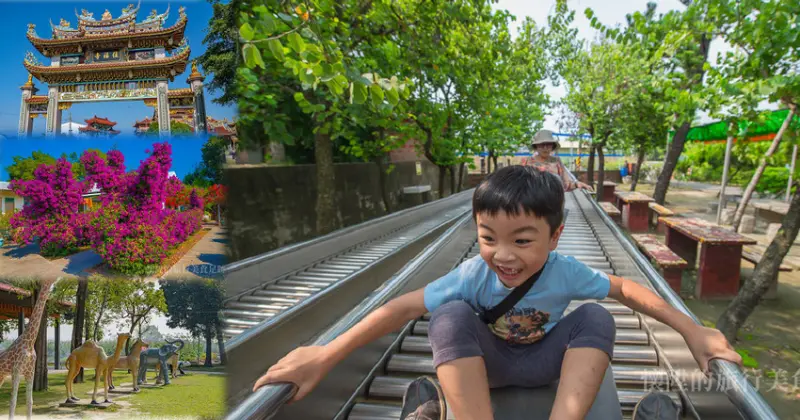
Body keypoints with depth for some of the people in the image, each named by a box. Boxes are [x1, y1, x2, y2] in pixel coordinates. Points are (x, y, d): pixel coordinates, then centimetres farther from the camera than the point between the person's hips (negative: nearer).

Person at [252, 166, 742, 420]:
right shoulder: (475, 275, -25)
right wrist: (325, 355, -35)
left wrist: (692, 330, -13)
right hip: (484, 362, -1)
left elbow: (626, 288, -10)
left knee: (597, 317, -25)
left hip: (545, 362, 2)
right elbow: (406, 306, -30)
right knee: (452, 315, -33)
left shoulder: (565, 272, -20)